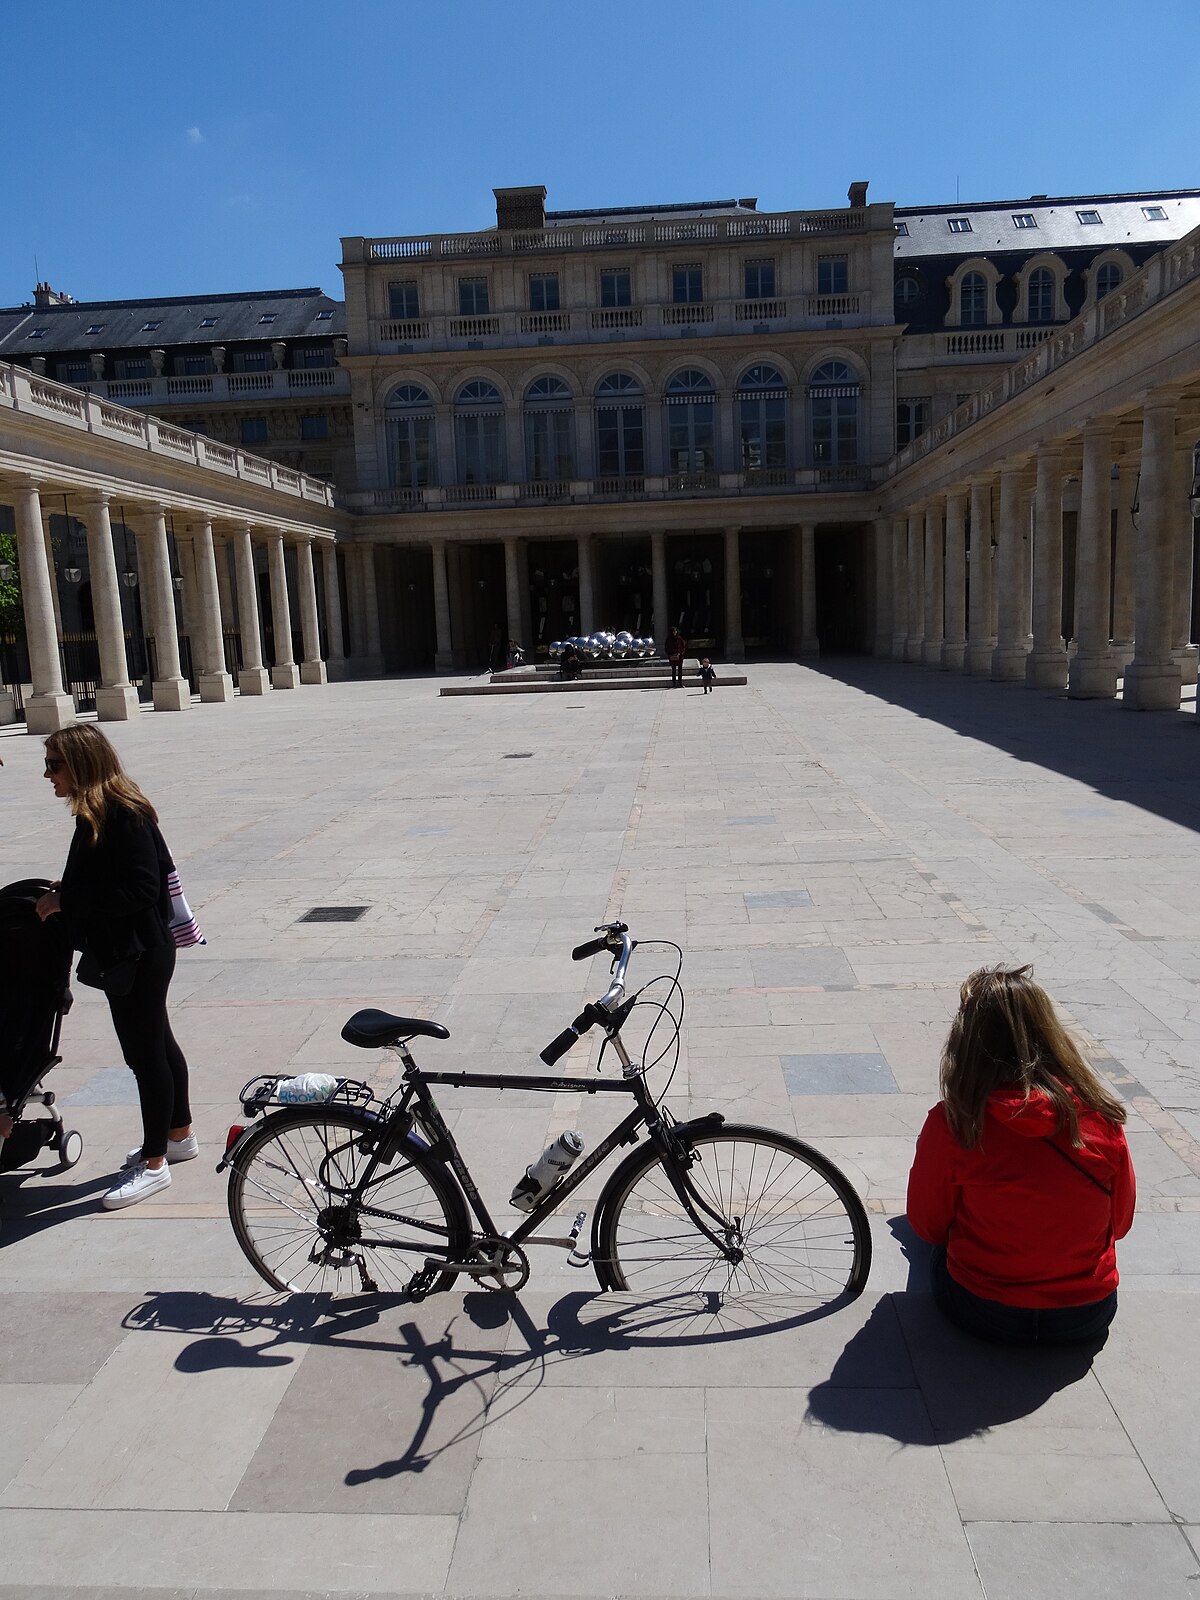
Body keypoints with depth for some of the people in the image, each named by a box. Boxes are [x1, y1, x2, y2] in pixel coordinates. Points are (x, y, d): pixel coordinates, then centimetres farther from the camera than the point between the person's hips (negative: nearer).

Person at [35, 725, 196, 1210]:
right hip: (126, 953, 10)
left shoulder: (125, 815, -21)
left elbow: (140, 889, -26)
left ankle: (154, 1163, 15)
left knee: (145, 1052, 2)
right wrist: (64, 893, 3)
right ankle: (179, 1135, 36)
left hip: (138, 955, -10)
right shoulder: (97, 813, 8)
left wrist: (66, 902, -22)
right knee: (157, 1043, 20)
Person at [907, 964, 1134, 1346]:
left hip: (982, 1315, -2)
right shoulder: (1102, 1115, -15)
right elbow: (1120, 1222, 1)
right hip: (1088, 1318, 3)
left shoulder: (953, 1122, -21)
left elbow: (928, 1226, -5)